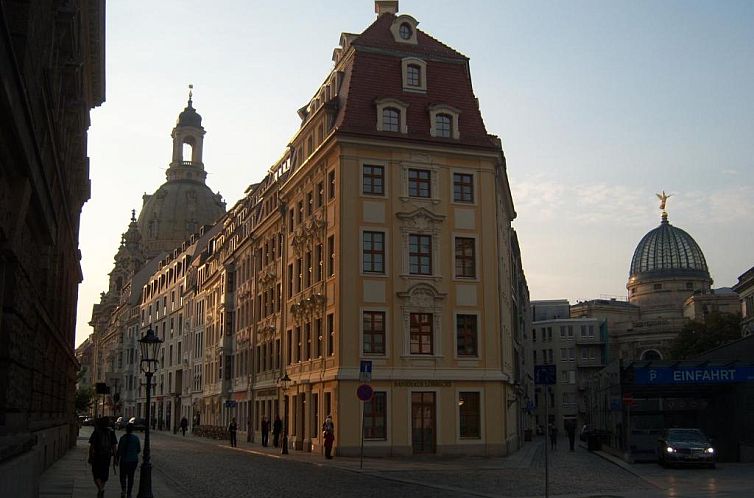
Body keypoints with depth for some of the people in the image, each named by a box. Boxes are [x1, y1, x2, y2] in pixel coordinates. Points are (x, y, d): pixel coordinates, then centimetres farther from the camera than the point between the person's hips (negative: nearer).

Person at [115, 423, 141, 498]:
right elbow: (139, 450, 4)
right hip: (134, 460, 2)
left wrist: (117, 459, 3)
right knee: (131, 477, 13)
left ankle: (123, 489, -11)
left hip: (124, 460, -2)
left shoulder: (123, 438, -11)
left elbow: (119, 450, -9)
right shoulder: (136, 438, -3)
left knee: (123, 476, 13)